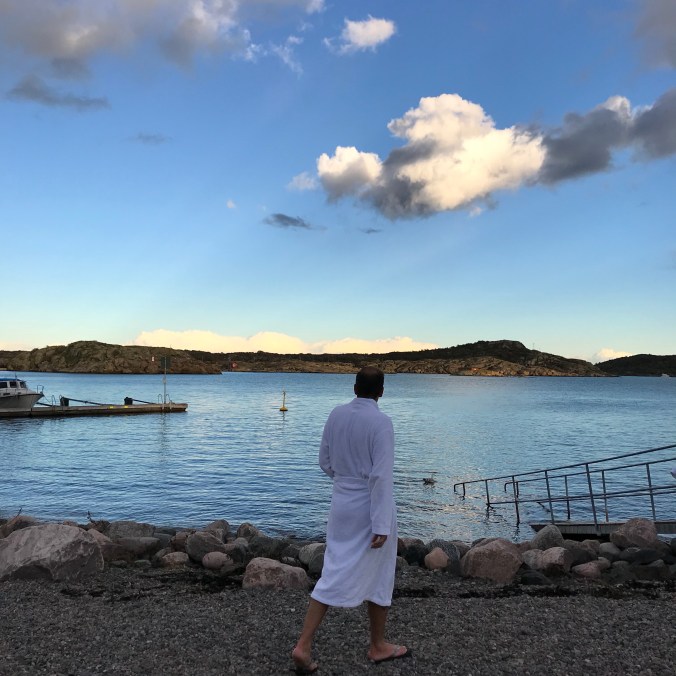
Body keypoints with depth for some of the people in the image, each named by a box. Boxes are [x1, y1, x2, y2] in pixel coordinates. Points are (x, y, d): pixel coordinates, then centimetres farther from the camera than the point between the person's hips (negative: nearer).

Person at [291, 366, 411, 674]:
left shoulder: (336, 414, 0)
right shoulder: (381, 421, -18)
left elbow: (325, 461, 8)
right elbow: (381, 476, -21)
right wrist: (382, 526, -17)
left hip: (341, 503, 5)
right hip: (371, 508, -5)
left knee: (335, 574, 12)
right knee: (377, 576, 14)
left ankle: (303, 646, 7)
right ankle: (378, 646, 31)